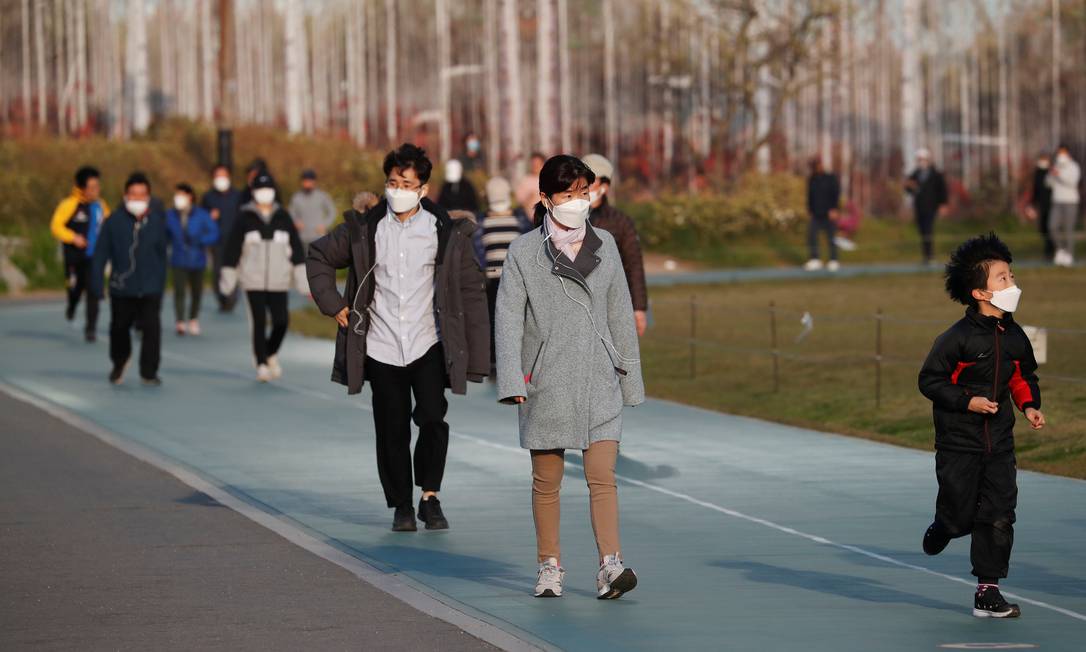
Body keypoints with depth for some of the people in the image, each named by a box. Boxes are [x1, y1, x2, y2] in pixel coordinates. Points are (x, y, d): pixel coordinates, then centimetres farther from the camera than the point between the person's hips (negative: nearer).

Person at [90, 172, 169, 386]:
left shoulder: (157, 221, -4)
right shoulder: (114, 221, -9)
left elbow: (162, 254, 7)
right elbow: (101, 253, -7)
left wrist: (161, 283, 12)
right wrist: (96, 282, -11)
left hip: (150, 288, -1)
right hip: (121, 287, 1)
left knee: (151, 328, -11)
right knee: (119, 328, 16)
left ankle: (149, 372, 0)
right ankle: (119, 364, 42)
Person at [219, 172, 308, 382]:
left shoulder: (283, 217, 5)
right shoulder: (245, 217, -1)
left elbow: (296, 247, 5)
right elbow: (233, 247, 2)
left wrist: (302, 278, 0)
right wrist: (228, 278, 0)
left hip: (278, 281, 2)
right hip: (253, 280, -2)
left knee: (281, 321, -6)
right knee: (259, 323, -6)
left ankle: (271, 353, 21)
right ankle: (262, 365, 5)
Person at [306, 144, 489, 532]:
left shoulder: (447, 232, -1)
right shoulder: (365, 228, 2)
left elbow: (471, 292, 3)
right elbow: (319, 257, 17)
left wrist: (476, 352, -1)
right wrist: (333, 305, 6)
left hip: (429, 344, -1)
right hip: (381, 347, 2)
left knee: (433, 420, -17)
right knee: (392, 431, 4)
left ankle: (430, 497, -2)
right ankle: (402, 507, 16)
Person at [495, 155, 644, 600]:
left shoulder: (604, 245, 8)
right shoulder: (524, 252, -1)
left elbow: (620, 313, 13)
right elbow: (508, 318, -5)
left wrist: (630, 374, 13)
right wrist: (511, 381, -15)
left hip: (598, 381, 2)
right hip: (547, 381, -2)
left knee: (602, 476, -8)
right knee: (547, 480, 7)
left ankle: (610, 567, -15)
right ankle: (549, 567, 17)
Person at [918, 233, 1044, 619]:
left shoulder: (1015, 337, 4)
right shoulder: (957, 338, -14)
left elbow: (1024, 377, 19)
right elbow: (930, 381, -10)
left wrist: (1030, 406, 2)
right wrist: (968, 402, -18)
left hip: (999, 442, 5)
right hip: (959, 443, -5)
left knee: (999, 518, -1)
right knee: (960, 515, -2)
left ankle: (988, 593, 6)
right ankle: (941, 529, 36)